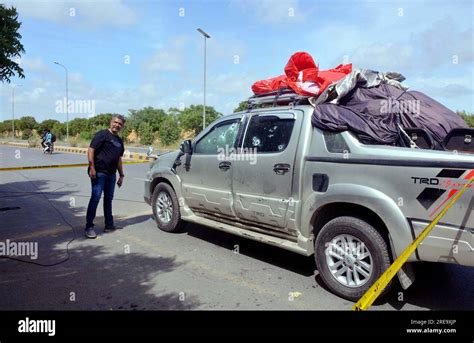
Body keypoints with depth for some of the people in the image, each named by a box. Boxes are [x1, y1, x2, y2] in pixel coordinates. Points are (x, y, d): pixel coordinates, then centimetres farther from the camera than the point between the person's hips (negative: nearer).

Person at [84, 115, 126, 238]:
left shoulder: (119, 141, 18)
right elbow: (91, 150, -13)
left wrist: (121, 175, 21)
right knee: (95, 198, -8)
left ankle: (109, 225, 21)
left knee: (108, 199, 13)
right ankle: (89, 227, -2)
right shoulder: (102, 134, -5)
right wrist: (92, 167, -21)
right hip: (99, 172, -8)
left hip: (111, 174, 8)